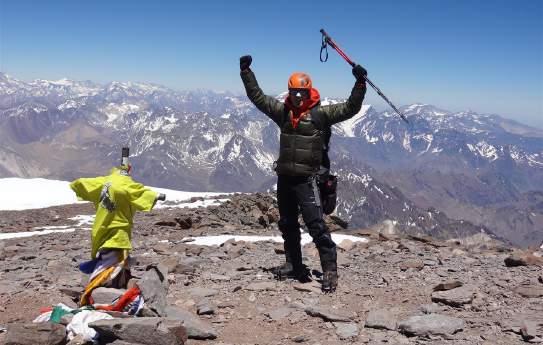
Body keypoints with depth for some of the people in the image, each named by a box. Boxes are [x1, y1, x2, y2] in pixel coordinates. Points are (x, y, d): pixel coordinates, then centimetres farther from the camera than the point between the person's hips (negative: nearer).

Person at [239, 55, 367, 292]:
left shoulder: (320, 113, -6)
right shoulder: (282, 111, 7)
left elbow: (350, 108, -13)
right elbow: (257, 96, 14)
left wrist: (360, 84, -24)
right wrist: (246, 72, 12)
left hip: (307, 179, -6)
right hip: (284, 177, 6)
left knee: (316, 225, -11)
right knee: (287, 224, 16)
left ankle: (330, 270, -4)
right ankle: (293, 266, 31)